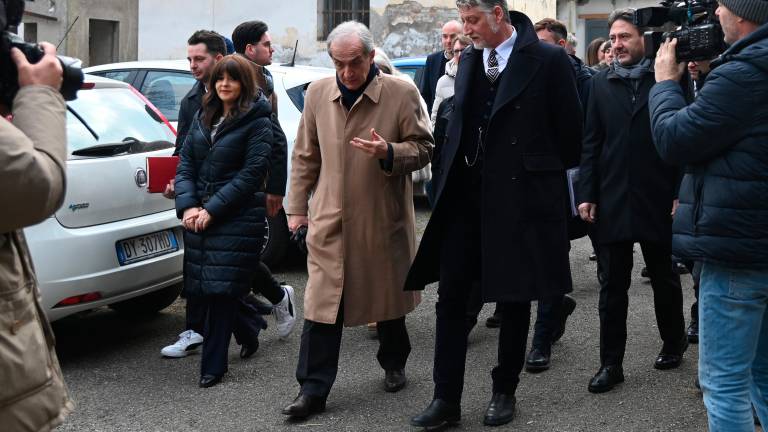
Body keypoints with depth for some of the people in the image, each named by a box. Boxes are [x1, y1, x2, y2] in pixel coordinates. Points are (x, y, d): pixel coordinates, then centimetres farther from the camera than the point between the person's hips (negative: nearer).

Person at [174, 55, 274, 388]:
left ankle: (213, 366, 6)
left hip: (237, 219, -6)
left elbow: (252, 173, -12)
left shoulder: (257, 122, -6)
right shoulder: (203, 117, 13)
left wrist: (212, 209, -15)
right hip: (199, 218, 6)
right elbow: (185, 163, 10)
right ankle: (248, 331, 36)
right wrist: (188, 206, -6)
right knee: (203, 288, 10)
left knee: (221, 289, -6)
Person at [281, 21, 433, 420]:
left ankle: (393, 365, 37)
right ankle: (313, 389, 3)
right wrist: (297, 207, 9)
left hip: (384, 219, -1)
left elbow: (423, 148, -2)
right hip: (329, 219, 1)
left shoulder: (402, 94, -7)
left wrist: (389, 153, -22)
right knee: (321, 303, -2)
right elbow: (305, 155, 11)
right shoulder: (317, 93, 3)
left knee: (388, 298, 14)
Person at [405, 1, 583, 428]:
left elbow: (569, 128, -3)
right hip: (466, 196, 5)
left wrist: (546, 176, 5)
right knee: (451, 296, 3)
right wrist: (450, 181, 9)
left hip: (520, 197, -5)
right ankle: (447, 398, 9)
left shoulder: (548, 60, -8)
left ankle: (505, 392, 22)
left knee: (515, 300, 7)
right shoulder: (469, 60, 9)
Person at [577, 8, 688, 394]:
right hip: (612, 200, 3)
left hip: (657, 199, -2)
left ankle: (673, 344, 33)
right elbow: (591, 143, 7)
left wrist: (679, 193, -10)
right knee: (612, 285, 5)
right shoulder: (601, 83, 7)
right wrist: (587, 194, 1)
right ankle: (611, 363, 11)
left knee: (664, 278, 14)